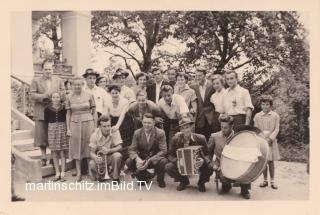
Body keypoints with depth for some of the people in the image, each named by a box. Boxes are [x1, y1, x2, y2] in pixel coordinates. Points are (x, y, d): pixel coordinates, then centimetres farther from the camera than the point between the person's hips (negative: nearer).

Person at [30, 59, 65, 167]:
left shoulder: (59, 80, 11)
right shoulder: (35, 80, 7)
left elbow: (63, 95, 3)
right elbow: (32, 95, -3)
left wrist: (50, 96, -12)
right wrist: (43, 96, -18)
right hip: (41, 113, -1)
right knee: (41, 136, 2)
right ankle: (43, 158, 15)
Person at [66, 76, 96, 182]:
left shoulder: (89, 96, 0)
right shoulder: (69, 98, 4)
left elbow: (94, 112, 2)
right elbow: (68, 114, 7)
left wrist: (95, 127, -2)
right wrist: (68, 128, 2)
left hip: (88, 123, -2)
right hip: (75, 124, 2)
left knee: (88, 147, 3)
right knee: (77, 148, 6)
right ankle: (78, 173, 15)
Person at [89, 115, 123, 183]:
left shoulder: (115, 132, -15)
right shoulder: (94, 135, -13)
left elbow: (119, 147, -18)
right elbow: (92, 152, -13)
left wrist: (108, 150, -38)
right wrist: (95, 157, -39)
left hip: (111, 156, 0)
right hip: (99, 157, 1)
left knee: (117, 155, -33)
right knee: (91, 164, -29)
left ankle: (115, 176, -7)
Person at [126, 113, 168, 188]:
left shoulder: (160, 133, -13)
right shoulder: (137, 133, -5)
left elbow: (163, 150, -18)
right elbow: (132, 149, -7)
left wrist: (149, 161, -32)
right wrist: (137, 159, -31)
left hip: (155, 159, -2)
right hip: (141, 159, 3)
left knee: (164, 161, -35)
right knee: (129, 161, -24)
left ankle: (160, 179, 1)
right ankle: (145, 176, 6)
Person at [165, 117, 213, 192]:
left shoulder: (201, 138, -13)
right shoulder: (175, 139, -10)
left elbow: (207, 154, -8)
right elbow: (171, 155, -5)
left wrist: (203, 160, -32)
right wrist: (177, 161, -27)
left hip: (197, 164, -1)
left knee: (209, 167, -32)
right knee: (168, 167, -25)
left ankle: (201, 182, 5)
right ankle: (184, 181, 7)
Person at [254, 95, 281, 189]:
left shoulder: (275, 116, 0)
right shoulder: (257, 116, 4)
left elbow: (276, 129, -3)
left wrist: (270, 138, -15)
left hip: (271, 141, -1)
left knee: (271, 161, 4)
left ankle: (272, 180, 17)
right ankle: (265, 180, 20)